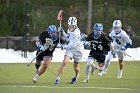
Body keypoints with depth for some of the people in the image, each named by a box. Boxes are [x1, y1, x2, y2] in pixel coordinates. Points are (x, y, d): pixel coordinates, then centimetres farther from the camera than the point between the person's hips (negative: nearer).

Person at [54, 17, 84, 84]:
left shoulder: (76, 33, -30)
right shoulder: (69, 30, -5)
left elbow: (73, 45, -32)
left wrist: (64, 47, -33)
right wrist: (63, 33, 1)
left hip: (77, 50, -5)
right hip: (70, 48, 5)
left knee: (75, 66, 14)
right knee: (64, 62, -17)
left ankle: (76, 76, 47)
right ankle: (58, 78, -15)